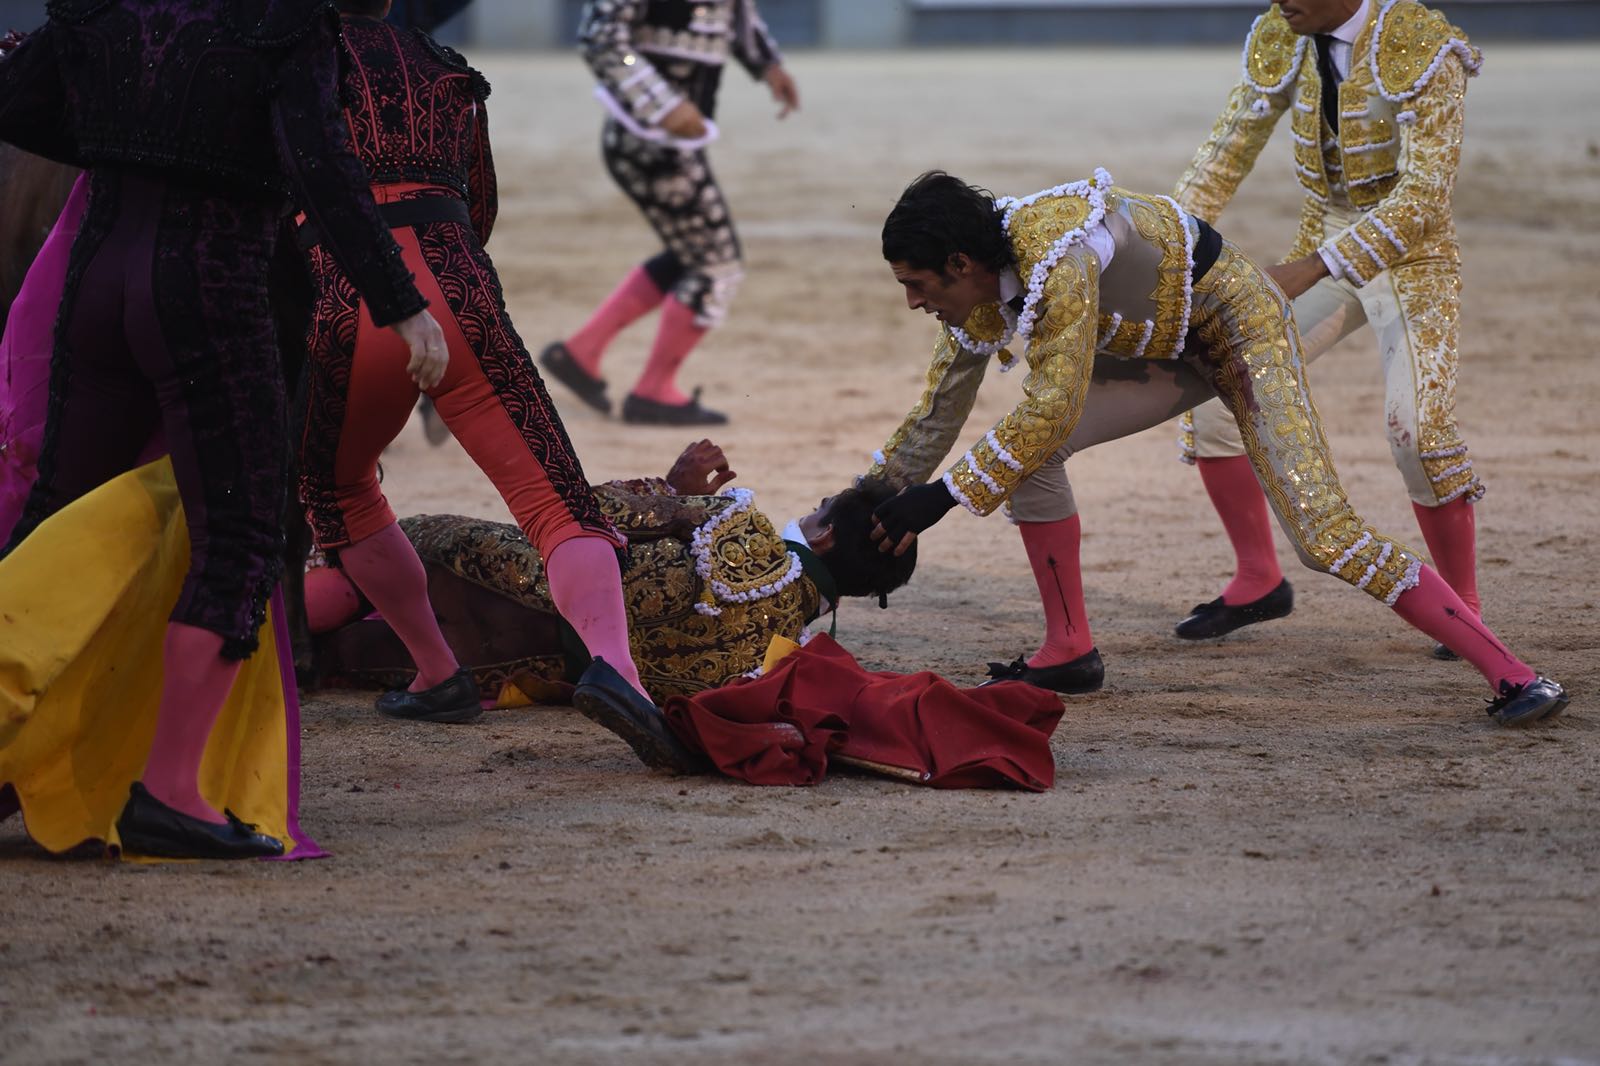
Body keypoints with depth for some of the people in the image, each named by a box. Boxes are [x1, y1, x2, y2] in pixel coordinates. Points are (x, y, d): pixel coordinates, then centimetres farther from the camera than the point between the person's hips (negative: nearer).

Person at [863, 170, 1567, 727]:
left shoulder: (1057, 254, -35)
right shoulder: (980, 293, -7)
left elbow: (1053, 412, -35)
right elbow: (936, 418, 7)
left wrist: (941, 498, -30)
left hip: (1239, 324, -8)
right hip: (1167, 349, 9)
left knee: (1322, 533, -19)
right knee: (1022, 451, -8)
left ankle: (1510, 675, -16)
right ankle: (1069, 652, 4)